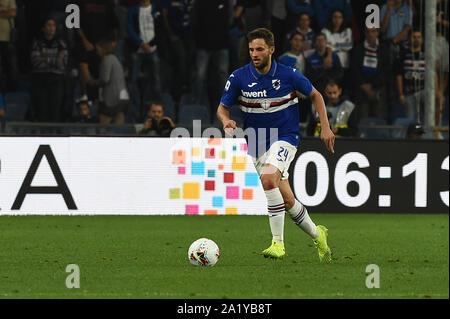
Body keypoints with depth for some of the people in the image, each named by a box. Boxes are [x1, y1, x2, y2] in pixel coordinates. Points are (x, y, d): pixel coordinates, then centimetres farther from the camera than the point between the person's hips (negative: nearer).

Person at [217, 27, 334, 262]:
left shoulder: (289, 75, -9)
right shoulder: (239, 77, -7)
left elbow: (315, 95, 8)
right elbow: (222, 108, 3)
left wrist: (325, 127, 2)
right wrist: (226, 120, -20)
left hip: (285, 137, -3)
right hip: (257, 143, 3)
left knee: (269, 179, -30)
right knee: (287, 200, 3)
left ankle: (278, 242, -23)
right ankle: (316, 235, 29)